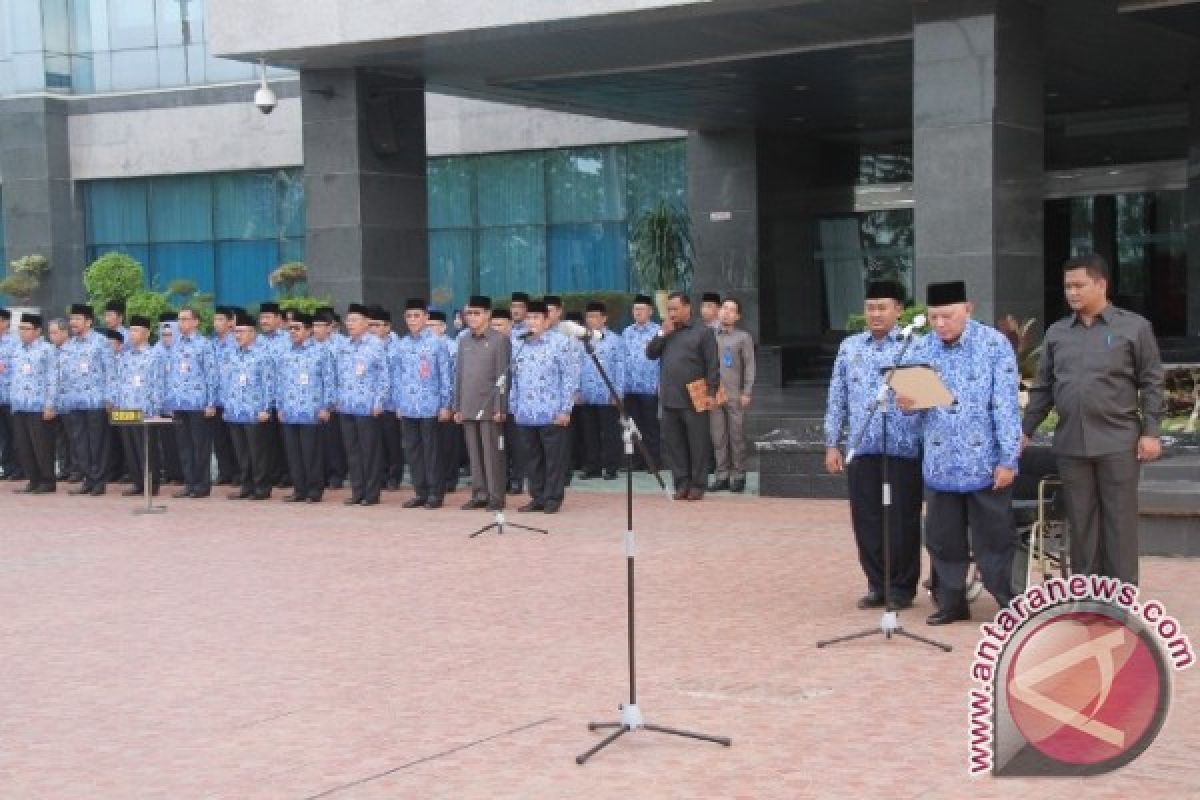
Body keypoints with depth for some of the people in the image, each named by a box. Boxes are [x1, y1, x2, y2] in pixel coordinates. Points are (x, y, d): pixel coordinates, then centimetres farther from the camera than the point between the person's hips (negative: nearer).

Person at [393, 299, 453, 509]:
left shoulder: (436, 343, -2)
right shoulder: (401, 345, 10)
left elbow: (445, 375, -2)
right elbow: (396, 376, 14)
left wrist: (445, 405, -5)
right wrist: (397, 404, 10)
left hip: (429, 407, -4)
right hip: (407, 407, 4)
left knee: (431, 450, 0)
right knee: (412, 450, 7)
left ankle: (436, 493, 7)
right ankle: (420, 492, 15)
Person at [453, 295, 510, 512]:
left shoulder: (500, 340, -4)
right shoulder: (464, 341, 13)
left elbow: (502, 377, -7)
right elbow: (459, 374, 16)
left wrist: (500, 408, -12)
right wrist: (457, 407, 12)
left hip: (490, 408, -5)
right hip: (469, 408, 5)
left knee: (492, 453, -3)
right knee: (474, 454, 8)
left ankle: (496, 496, 2)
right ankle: (479, 494, 15)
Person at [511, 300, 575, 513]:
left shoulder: (558, 344, -1)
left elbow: (568, 377, -2)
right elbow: (514, 380, 15)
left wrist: (565, 409, -7)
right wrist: (514, 408, 10)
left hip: (551, 414, -4)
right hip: (524, 415, 4)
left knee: (553, 459, 1)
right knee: (532, 459, 9)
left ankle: (553, 498, 8)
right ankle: (538, 498, 17)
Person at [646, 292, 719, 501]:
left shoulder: (703, 333, 0)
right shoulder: (666, 332, 17)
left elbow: (712, 366, -4)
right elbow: (650, 354, 9)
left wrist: (711, 393, -11)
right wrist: (662, 333, -1)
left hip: (694, 400, -5)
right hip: (669, 399, 5)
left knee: (697, 443, 0)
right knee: (673, 444, 6)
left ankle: (698, 484, 6)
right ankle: (681, 483, 13)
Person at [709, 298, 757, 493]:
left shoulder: (743, 337, 4)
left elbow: (750, 366, 1)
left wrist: (747, 392, -7)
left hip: (735, 395, -3)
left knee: (737, 437, -1)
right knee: (718, 437, 4)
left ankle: (739, 476, 5)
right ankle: (722, 475, 9)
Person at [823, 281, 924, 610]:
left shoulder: (914, 346, 0)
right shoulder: (849, 347, 11)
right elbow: (837, 398, 13)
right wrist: (832, 444, 8)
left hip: (904, 448, -3)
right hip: (861, 448, 3)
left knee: (902, 521, 2)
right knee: (866, 521, 7)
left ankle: (902, 587, 14)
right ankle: (877, 584, 19)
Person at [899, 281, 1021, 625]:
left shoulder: (994, 344, -6)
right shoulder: (922, 349, 5)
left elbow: (1006, 405, -8)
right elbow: (914, 397, 11)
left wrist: (1008, 459, -12)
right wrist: (905, 401, -14)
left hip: (985, 461, -4)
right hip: (940, 463, 4)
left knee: (993, 538, 3)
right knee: (943, 538, 9)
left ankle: (1009, 603, 13)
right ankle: (951, 601, 20)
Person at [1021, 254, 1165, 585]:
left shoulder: (1134, 327, 0)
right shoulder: (1056, 332, 10)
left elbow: (1151, 383, -1)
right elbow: (1042, 387, 14)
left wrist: (1150, 432, -7)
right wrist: (1025, 431, 10)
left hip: (1118, 442, -3)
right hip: (1070, 443, 4)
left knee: (1119, 521, 1)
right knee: (1081, 522, 8)